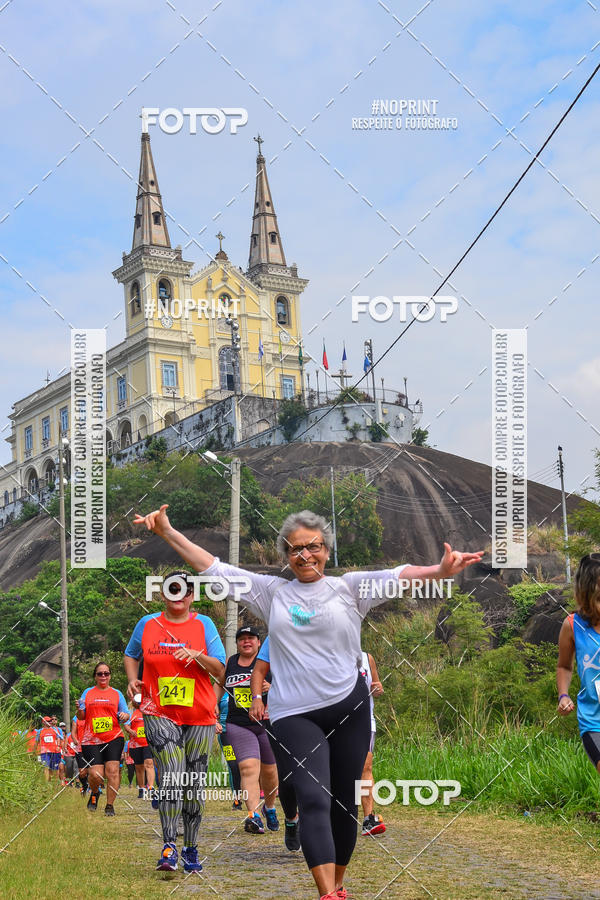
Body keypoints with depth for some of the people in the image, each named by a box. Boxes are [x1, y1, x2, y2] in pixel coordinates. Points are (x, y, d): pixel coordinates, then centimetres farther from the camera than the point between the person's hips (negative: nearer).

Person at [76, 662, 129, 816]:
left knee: (112, 770, -13)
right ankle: (94, 793, 23)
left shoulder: (116, 694, 14)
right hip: (91, 740, 0)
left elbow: (125, 714, 11)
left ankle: (110, 806, 0)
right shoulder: (88, 693, 14)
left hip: (114, 738, 0)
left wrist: (124, 716, -12)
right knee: (95, 774, -11)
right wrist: (79, 709, -9)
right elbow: (81, 716, 13)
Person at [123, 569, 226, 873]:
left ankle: (191, 850, 18)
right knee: (171, 778, -18)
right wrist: (133, 679, 4)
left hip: (199, 716, 1)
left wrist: (197, 656, -17)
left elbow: (220, 669, 2)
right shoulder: (147, 624, 7)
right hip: (159, 713, -1)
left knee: (193, 784, 5)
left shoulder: (204, 624, 4)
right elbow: (131, 655, 23)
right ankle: (169, 847, -14)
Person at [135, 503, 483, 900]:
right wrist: (167, 532, 4)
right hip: (295, 714, 0)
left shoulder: (350, 587, 6)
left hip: (350, 708, 1)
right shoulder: (272, 592, 11)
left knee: (345, 803, 8)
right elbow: (214, 568, 10)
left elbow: (398, 577, -9)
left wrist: (440, 570, -29)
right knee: (314, 801, -15)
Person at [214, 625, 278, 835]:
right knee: (248, 768, -16)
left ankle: (269, 807, 37)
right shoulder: (230, 662, 9)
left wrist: (271, 688, -25)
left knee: (269, 770, 11)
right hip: (239, 725, 1)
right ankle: (254, 816, -25)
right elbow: (220, 684, 25)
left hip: (267, 723, -1)